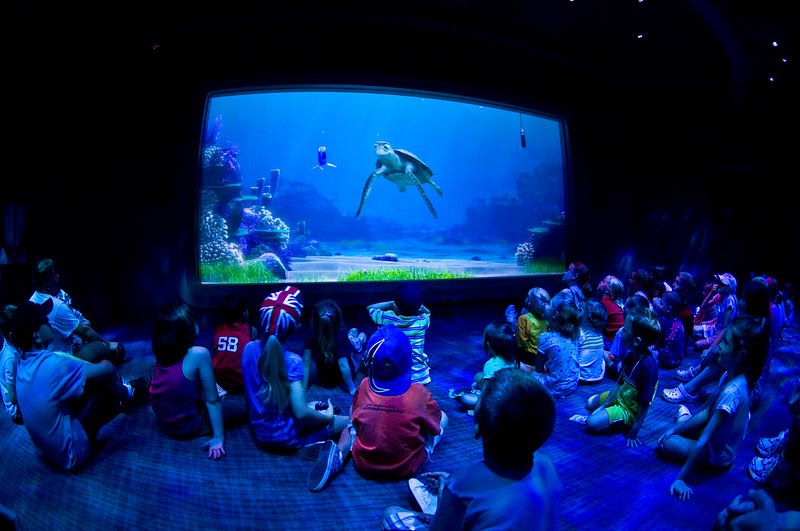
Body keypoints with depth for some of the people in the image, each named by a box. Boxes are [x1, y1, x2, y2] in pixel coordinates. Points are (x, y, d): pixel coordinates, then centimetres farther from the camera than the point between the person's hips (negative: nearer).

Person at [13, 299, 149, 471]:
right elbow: (107, 369, -23)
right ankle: (128, 394, 21)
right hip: (73, 453, -9)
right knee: (104, 375, -9)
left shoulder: (23, 365, -2)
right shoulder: (52, 363, -28)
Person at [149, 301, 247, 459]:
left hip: (163, 422, 6)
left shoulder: (161, 352, -6)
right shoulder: (198, 354, -26)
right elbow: (212, 401, -21)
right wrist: (218, 438, -16)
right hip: (188, 426, -6)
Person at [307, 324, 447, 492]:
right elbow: (436, 427, -1)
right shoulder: (420, 394, -18)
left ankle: (338, 455, 2)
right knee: (443, 417, 19)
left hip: (364, 466, -1)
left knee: (352, 423, 28)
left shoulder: (363, 387, -12)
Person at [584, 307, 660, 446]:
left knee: (592, 423, -18)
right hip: (620, 397, 9)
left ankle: (625, 424, 0)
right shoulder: (631, 356, -7)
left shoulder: (648, 365, -35)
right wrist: (603, 406, -1)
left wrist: (634, 432, -23)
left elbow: (645, 403, -29)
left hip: (630, 409, -9)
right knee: (590, 403, 20)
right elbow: (620, 383, 2)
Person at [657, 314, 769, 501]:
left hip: (717, 455, -7)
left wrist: (681, 479, -31)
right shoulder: (731, 377, -10)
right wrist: (675, 429, 1)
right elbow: (706, 413, 1)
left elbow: (704, 440, -35)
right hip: (719, 441, 7)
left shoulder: (732, 391, -37)